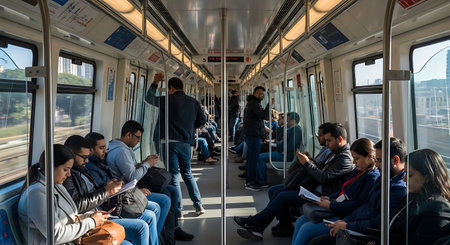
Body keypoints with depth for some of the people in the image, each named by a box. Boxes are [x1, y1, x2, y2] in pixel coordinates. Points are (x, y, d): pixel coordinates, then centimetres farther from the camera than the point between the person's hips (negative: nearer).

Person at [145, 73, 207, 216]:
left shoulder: (169, 100, -7)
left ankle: (178, 209, 6)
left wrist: (155, 83, 18)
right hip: (186, 142, 5)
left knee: (173, 176, 2)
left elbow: (149, 98, 6)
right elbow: (202, 120, 13)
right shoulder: (193, 102, 7)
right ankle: (198, 205, 16)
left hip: (170, 141, -5)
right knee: (187, 174, 18)